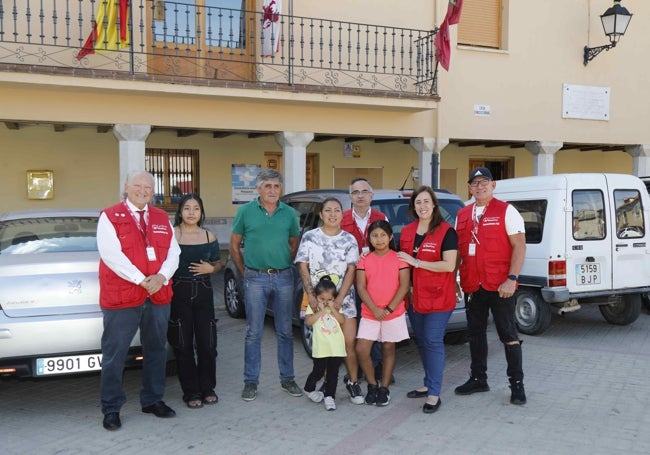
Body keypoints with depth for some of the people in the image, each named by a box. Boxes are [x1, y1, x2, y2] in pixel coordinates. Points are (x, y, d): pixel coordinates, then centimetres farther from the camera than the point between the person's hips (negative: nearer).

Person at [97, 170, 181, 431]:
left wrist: (161, 277, -12)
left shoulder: (162, 219, 13)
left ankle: (153, 400, 28)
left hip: (159, 296, 5)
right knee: (115, 353, 0)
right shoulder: (110, 217, -2)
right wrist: (141, 280, -18)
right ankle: (111, 408, 12)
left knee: (156, 350, 13)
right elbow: (111, 254, -13)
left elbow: (173, 253, 7)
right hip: (121, 297, -5)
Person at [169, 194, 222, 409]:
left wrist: (210, 268, -5)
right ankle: (191, 392, 14)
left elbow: (218, 264, 15)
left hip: (203, 292, 3)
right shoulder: (170, 235, -3)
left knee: (207, 342, 5)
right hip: (179, 292, -3)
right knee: (184, 344, 3)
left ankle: (207, 388, 21)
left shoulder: (209, 237, 7)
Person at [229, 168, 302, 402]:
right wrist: (245, 271, 4)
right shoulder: (246, 211, 0)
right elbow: (234, 246, 6)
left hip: (283, 277, 2)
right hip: (255, 279, -2)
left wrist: (283, 266, 8)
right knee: (254, 332, 2)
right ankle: (251, 382, 12)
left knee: (285, 331, 9)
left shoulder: (289, 213, 5)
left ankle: (287, 378, 21)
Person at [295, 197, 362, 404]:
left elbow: (351, 271, 0)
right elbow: (303, 268, 1)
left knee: (349, 343, -6)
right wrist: (311, 295, -10)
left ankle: (353, 382, 9)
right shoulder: (309, 237, 2)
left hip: (343, 298, 0)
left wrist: (340, 299, -10)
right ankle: (328, 382, 16)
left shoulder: (349, 240, 3)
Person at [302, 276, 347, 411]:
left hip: (337, 347, 3)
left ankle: (329, 396, 14)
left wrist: (333, 309, -10)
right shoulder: (313, 306, 0)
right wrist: (321, 310, -16)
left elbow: (342, 320, -3)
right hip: (321, 347, -2)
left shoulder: (336, 307, 8)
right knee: (318, 371, 5)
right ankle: (309, 389, 30)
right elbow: (308, 321, -14)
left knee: (333, 373, 5)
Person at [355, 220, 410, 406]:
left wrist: (389, 309, -13)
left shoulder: (399, 258, -1)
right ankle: (372, 385, 14)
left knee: (388, 349, 7)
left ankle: (384, 388, 20)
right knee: (361, 350, -6)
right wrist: (374, 309, -14)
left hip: (394, 314, -1)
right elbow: (361, 287, -2)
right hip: (369, 314, 2)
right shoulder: (364, 260, 4)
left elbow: (404, 286, -6)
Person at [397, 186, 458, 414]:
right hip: (414, 296, 6)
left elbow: (449, 265, -18)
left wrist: (416, 262, -19)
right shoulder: (406, 232, 8)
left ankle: (434, 394, -1)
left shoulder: (446, 231, -9)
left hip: (438, 297, -6)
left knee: (433, 342, -7)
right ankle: (429, 384, 28)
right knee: (422, 341, 14)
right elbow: (401, 261, 20)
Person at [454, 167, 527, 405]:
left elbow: (519, 246, -10)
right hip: (472, 286, 6)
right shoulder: (462, 215, 11)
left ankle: (517, 384, 11)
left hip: (499, 286, -5)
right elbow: (458, 250, 16)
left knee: (508, 334, 1)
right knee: (475, 333, 13)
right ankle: (478, 379, 26)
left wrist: (511, 279, -18)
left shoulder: (506, 211, -5)